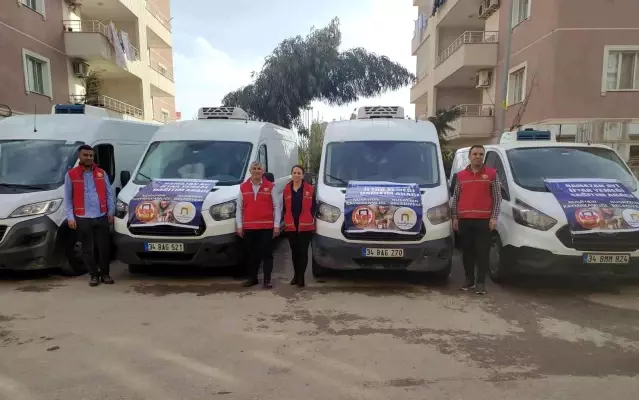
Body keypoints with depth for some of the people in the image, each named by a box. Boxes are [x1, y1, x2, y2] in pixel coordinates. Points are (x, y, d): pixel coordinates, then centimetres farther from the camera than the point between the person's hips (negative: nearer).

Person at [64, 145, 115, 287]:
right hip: (82, 218, -1)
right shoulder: (71, 175, 2)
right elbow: (68, 198, 2)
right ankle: (94, 275, 18)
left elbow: (109, 194, 9)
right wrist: (70, 217, -5)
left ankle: (105, 274, 17)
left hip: (102, 217, 2)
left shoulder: (101, 173, 8)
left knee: (104, 247, 4)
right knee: (88, 249, 6)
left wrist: (110, 212, 3)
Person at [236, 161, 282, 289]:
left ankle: (267, 279, 6)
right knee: (251, 254, 12)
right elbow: (239, 208, 9)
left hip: (266, 227, -3)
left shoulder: (270, 186, 2)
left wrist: (276, 225, -6)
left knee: (267, 254, 0)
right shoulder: (243, 187, 9)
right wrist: (239, 226, 3)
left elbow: (277, 207, 0)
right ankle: (252, 278, 23)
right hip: (249, 227, 3)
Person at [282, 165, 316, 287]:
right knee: (294, 252, 12)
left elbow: (313, 207, 2)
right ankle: (296, 275, 24)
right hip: (291, 226, 3)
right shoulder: (286, 189, 7)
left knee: (303, 252, -3)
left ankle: (301, 277, 1)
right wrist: (286, 220, 3)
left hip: (306, 226, -3)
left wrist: (310, 220, -5)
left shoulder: (310, 189, 0)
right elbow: (284, 208, 10)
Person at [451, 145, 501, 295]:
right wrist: (455, 217, 6)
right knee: (467, 252, 9)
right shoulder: (461, 175, 11)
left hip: (484, 220, -3)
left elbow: (497, 198, 2)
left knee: (482, 252, -1)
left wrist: (494, 217, -6)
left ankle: (481, 282, 5)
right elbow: (455, 198, 13)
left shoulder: (492, 174, 4)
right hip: (464, 220, 3)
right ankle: (469, 279, 20)